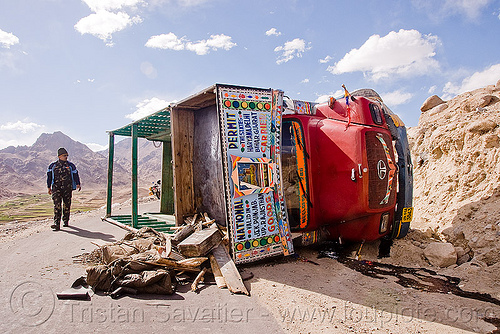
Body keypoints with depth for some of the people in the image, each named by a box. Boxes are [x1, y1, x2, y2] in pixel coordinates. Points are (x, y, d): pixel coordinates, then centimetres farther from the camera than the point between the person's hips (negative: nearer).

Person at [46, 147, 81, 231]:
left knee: (67, 205, 6)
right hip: (56, 188, 0)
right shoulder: (53, 166, 11)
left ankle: (65, 221, 22)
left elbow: (75, 175, 9)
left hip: (67, 188, 1)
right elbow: (49, 176, 17)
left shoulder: (71, 165, 10)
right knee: (57, 205, -10)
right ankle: (56, 224, -14)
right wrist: (49, 187, 14)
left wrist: (78, 184, -5)